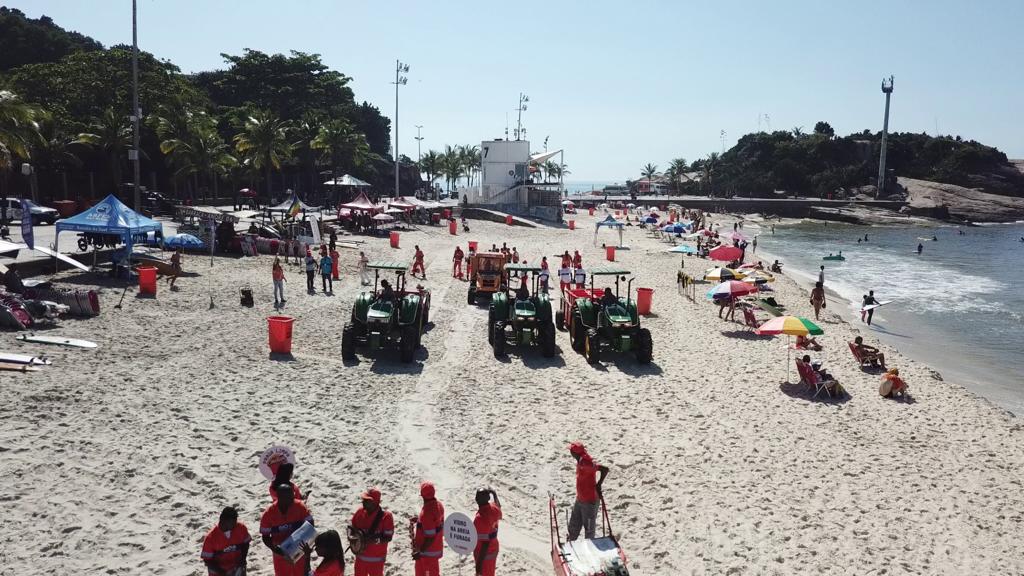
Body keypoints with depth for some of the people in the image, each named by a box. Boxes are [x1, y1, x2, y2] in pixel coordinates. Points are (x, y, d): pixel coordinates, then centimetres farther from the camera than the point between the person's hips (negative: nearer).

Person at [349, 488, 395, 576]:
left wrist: (374, 540, -32)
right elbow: (351, 527, 8)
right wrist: (351, 535, -14)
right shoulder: (360, 512, -6)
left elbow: (388, 537, -18)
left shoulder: (386, 516, -20)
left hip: (376, 559, -5)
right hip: (361, 557, 5)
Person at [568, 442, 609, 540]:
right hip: (580, 500, 10)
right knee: (574, 526, 21)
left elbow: (605, 469, -36)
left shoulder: (586, 464, -28)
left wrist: (598, 485, -25)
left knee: (589, 528, 8)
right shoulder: (580, 462, 1)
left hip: (590, 502, -10)